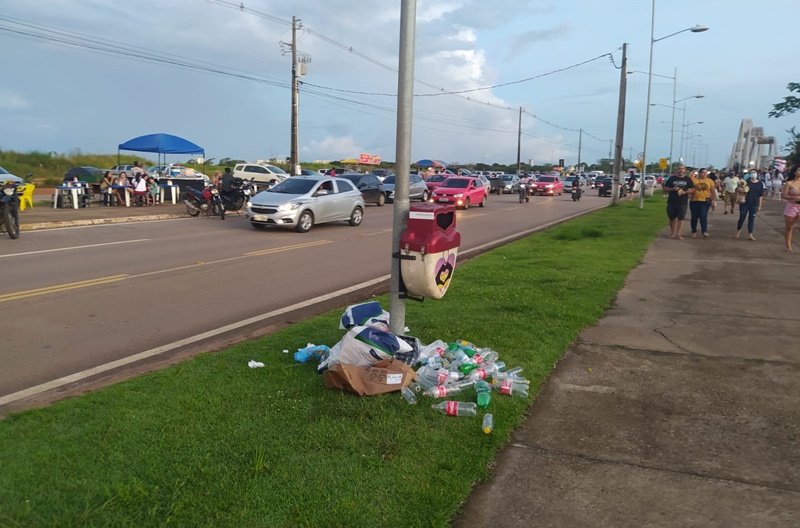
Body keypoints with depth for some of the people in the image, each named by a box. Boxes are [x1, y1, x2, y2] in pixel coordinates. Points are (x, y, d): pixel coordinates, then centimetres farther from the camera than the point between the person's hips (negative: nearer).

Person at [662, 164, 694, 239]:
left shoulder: (688, 179, 7)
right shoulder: (672, 178, 7)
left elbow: (692, 190, 7)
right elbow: (665, 189, 5)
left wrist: (685, 192, -12)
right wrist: (672, 189, -13)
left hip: (683, 202, -1)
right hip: (671, 202, 1)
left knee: (681, 218, -8)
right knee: (672, 218, 9)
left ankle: (678, 234, -8)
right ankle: (672, 233, 24)